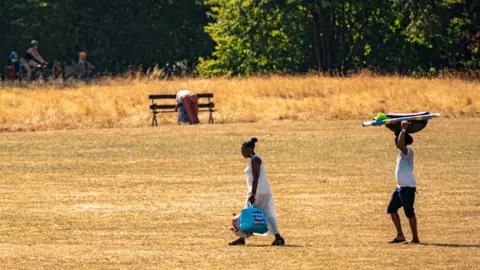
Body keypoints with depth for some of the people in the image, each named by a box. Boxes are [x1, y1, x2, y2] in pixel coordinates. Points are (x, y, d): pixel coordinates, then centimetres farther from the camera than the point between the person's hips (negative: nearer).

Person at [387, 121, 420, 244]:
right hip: (401, 187, 10)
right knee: (391, 209, 9)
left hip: (408, 187, -10)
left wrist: (403, 130, -29)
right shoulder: (402, 152, 13)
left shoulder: (407, 151, -16)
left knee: (409, 213, -3)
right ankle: (400, 235, 12)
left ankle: (415, 238, 5)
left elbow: (400, 144, -34)